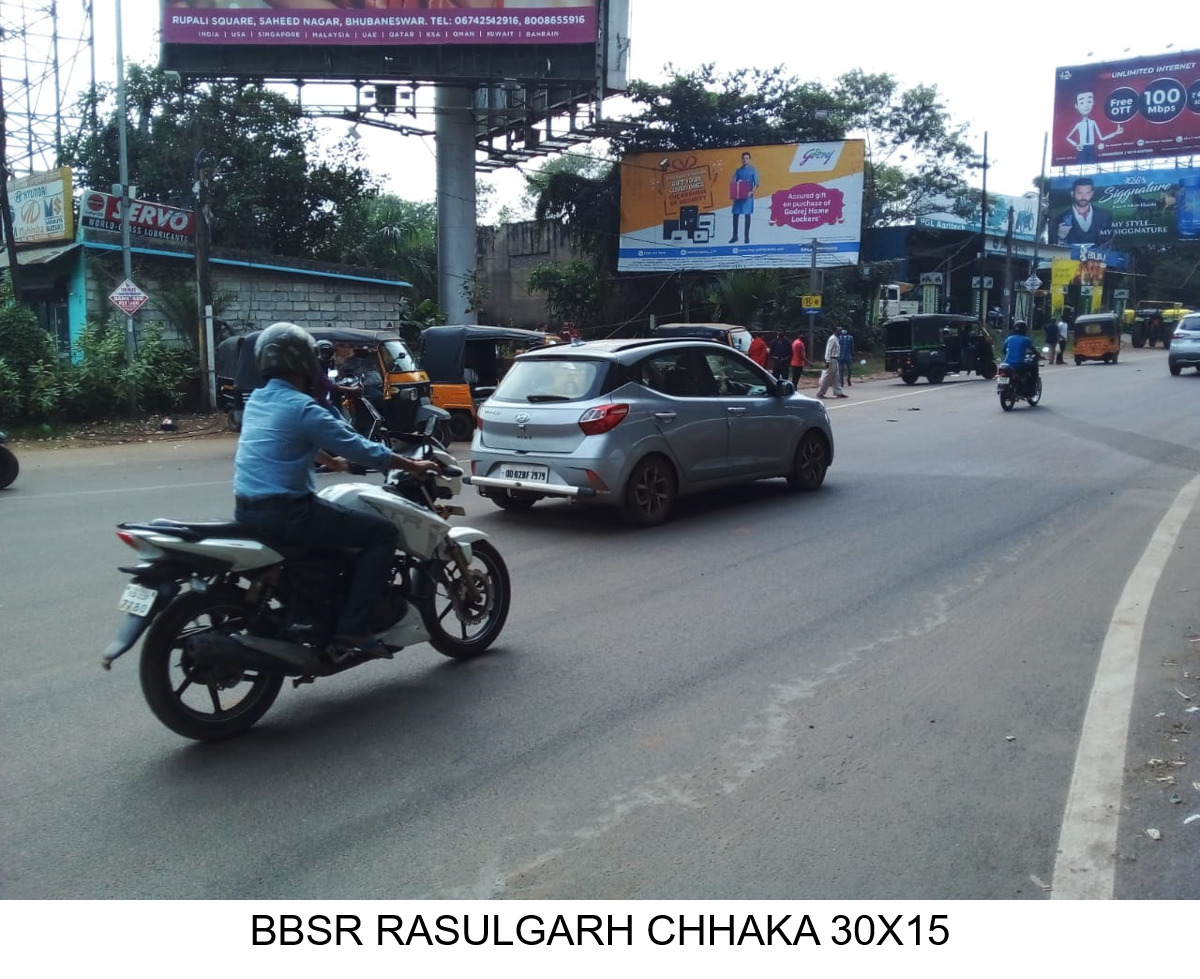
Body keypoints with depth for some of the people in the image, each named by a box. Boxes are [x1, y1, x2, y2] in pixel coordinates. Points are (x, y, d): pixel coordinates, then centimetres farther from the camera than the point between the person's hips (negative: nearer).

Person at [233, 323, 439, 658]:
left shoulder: (257, 401, 13)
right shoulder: (302, 407, -14)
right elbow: (360, 448, -11)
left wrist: (332, 461, 45)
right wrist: (413, 466, 0)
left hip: (247, 509, 10)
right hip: (287, 512, -10)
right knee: (383, 532, -4)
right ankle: (351, 628, -9)